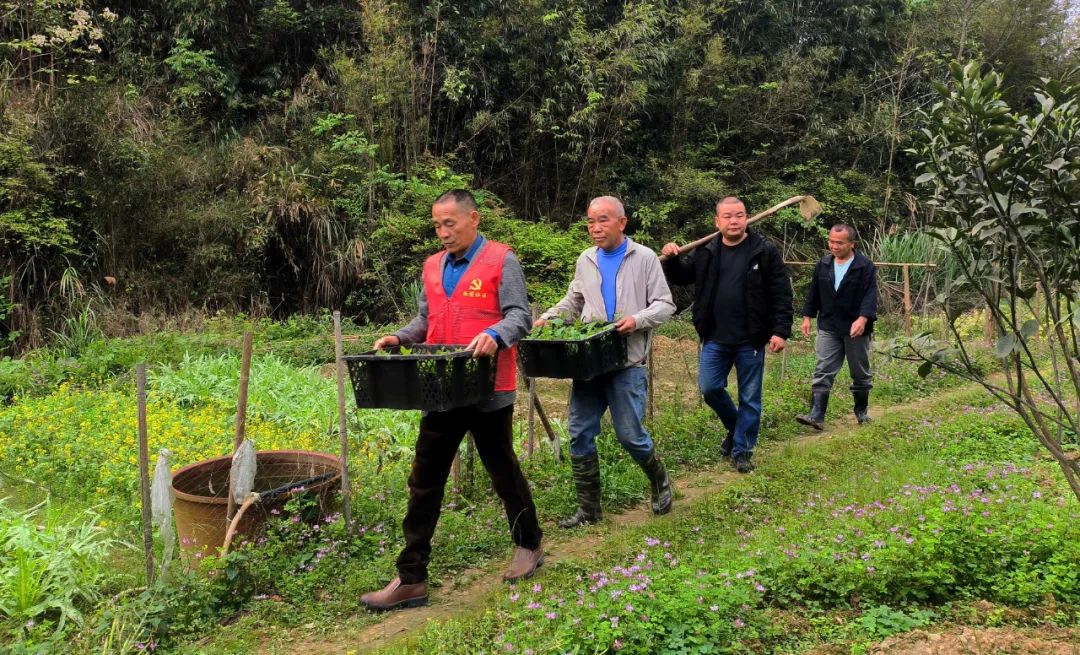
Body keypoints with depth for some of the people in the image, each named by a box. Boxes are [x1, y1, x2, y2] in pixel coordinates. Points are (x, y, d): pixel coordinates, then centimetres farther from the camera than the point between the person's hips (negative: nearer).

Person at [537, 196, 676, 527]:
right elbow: (573, 302, 22)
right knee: (580, 435, 3)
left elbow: (665, 305, -2)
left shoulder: (644, 258, 0)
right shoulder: (585, 260, 13)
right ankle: (588, 509, 16)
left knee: (629, 434, -1)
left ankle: (660, 482, 30)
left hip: (627, 362, -4)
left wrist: (638, 320, -19)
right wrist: (548, 317, 5)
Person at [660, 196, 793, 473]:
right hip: (715, 339, 3)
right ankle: (735, 427, 32)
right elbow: (680, 277, 13)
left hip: (751, 340, -3)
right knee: (709, 388, 5)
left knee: (749, 398, 6)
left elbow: (782, 295, -6)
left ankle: (742, 450, 21)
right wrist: (671, 259, -8)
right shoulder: (706, 252, 4)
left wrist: (781, 332, -12)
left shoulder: (765, 252, -6)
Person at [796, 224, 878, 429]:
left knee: (860, 374, 12)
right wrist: (807, 317, 10)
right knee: (823, 372, -6)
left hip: (855, 329, -3)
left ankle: (861, 412, 29)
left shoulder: (865, 267, -8)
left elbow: (870, 295, -16)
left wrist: (863, 319, -29)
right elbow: (813, 292, 14)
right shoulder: (823, 265, 6)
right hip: (828, 328, 3)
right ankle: (816, 415, -10)